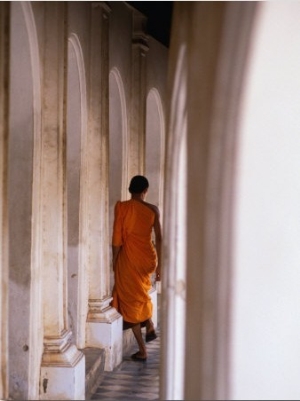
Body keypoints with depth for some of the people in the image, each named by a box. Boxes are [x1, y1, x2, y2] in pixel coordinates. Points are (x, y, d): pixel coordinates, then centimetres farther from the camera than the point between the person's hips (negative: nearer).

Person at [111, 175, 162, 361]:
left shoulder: (122, 207, -9)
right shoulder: (153, 210, -2)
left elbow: (117, 238, -9)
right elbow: (159, 239, 0)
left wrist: (114, 260, 2)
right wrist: (159, 264, 7)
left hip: (129, 258, -3)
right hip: (148, 258, 3)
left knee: (131, 298, 7)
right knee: (142, 291, 34)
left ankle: (142, 351, 8)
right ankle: (150, 326, 26)